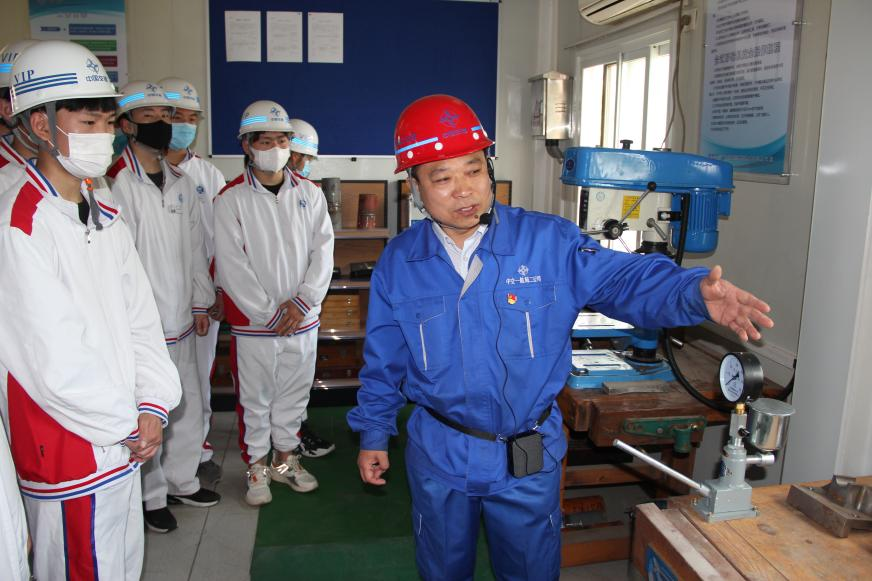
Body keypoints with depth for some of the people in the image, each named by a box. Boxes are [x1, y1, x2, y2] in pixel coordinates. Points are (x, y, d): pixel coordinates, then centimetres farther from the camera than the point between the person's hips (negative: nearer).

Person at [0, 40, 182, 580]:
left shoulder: (107, 216, 7)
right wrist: (129, 424, -10)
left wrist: (153, 406, -4)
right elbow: (55, 359, -21)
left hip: (125, 440, 8)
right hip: (69, 452, -7)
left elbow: (140, 317, 6)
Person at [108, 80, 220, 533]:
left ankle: (183, 481, 36)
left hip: (180, 321, 7)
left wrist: (200, 302, 15)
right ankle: (152, 497, 24)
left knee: (188, 405, 17)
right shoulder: (116, 185, -13)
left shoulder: (181, 183, 10)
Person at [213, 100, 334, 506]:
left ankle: (286, 458, 33)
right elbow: (231, 264, -10)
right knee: (255, 397, 8)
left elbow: (323, 251, 1)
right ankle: (257, 466, 26)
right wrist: (270, 312, -13)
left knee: (294, 393, 15)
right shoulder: (231, 199, -5)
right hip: (252, 322, -3)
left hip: (302, 319, 3)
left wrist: (302, 301, -10)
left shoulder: (309, 194, 4)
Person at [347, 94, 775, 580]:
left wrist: (696, 293, -37)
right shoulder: (398, 263, -6)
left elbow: (627, 280, -17)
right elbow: (384, 361, 3)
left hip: (530, 458, -1)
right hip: (438, 454, 2)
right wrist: (374, 432, 8)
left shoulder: (549, 242, -14)